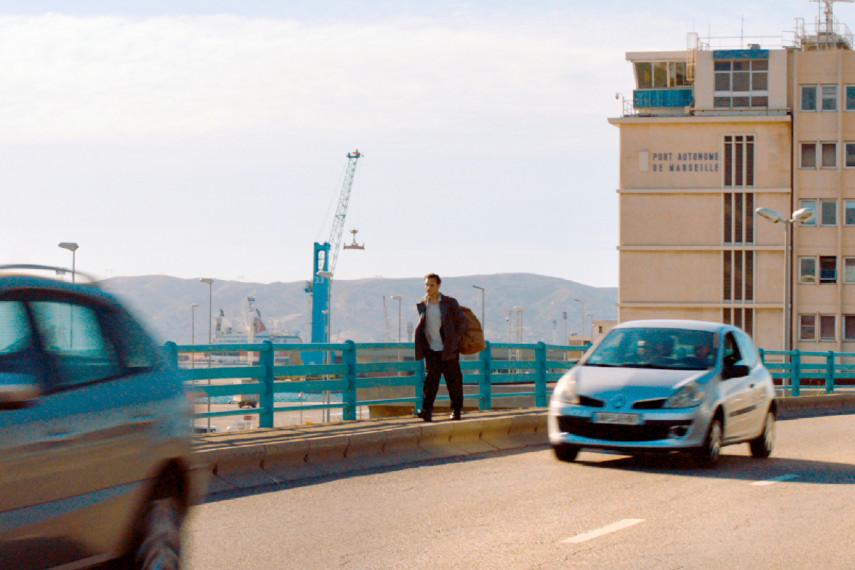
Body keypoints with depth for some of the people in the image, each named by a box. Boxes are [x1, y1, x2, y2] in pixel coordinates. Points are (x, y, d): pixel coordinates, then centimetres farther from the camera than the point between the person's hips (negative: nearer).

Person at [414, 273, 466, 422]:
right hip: (431, 350, 2)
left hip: (448, 350, -2)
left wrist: (454, 341, -6)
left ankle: (456, 410, 13)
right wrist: (420, 348, 5)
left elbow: (462, 323, 0)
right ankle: (427, 410, -9)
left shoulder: (450, 303, -3)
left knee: (453, 380, 4)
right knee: (430, 379, -5)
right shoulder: (421, 305, 5)